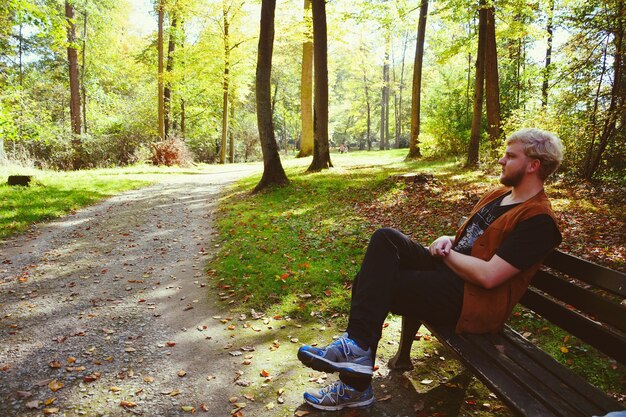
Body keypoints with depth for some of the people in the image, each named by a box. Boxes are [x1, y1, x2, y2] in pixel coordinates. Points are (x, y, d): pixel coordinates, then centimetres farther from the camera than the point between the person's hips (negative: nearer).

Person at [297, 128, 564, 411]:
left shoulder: (538, 220, -13)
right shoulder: (498, 194, 17)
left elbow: (487, 276, -22)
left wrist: (445, 252, -8)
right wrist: (447, 241, 1)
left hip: (471, 298, -9)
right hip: (447, 268, 9)